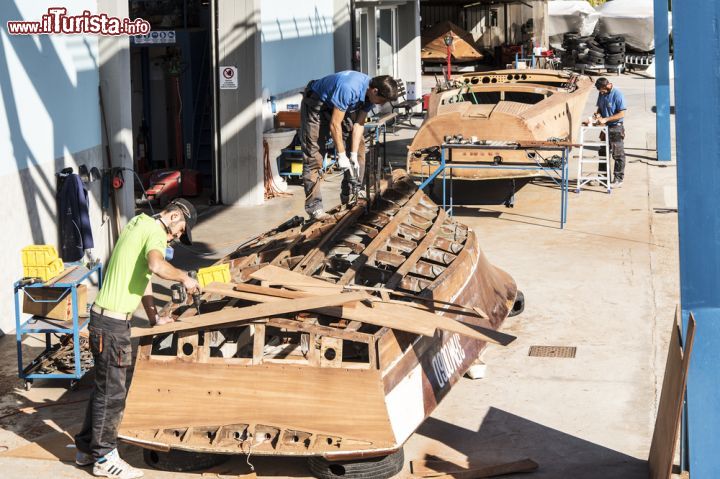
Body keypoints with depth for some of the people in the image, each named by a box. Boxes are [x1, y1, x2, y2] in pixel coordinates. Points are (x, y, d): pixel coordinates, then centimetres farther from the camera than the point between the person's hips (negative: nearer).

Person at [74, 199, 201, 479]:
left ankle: (86, 448, 29)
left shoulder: (139, 225, 17)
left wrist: (154, 317, 21)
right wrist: (184, 278, -18)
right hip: (112, 322, -10)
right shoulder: (156, 232, -14)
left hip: (103, 317, 10)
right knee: (112, 392, 1)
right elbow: (156, 266, -36)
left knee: (104, 386, 19)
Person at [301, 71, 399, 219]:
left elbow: (358, 123, -8)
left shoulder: (369, 93, -14)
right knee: (313, 157, -14)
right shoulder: (349, 89, -39)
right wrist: (341, 155, -25)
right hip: (316, 104, -8)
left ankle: (351, 195, 10)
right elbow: (334, 124, -32)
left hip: (342, 106, 8)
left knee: (358, 146, 3)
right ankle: (314, 206, -14)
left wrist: (354, 155, -12)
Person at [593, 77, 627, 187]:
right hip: (605, 127, 7)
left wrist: (605, 119, -22)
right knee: (603, 152, 12)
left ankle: (618, 179, 5)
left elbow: (622, 114, -19)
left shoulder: (617, 95, -17)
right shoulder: (601, 94, 4)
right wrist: (598, 114, -5)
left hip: (616, 128, -7)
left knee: (618, 155, 0)